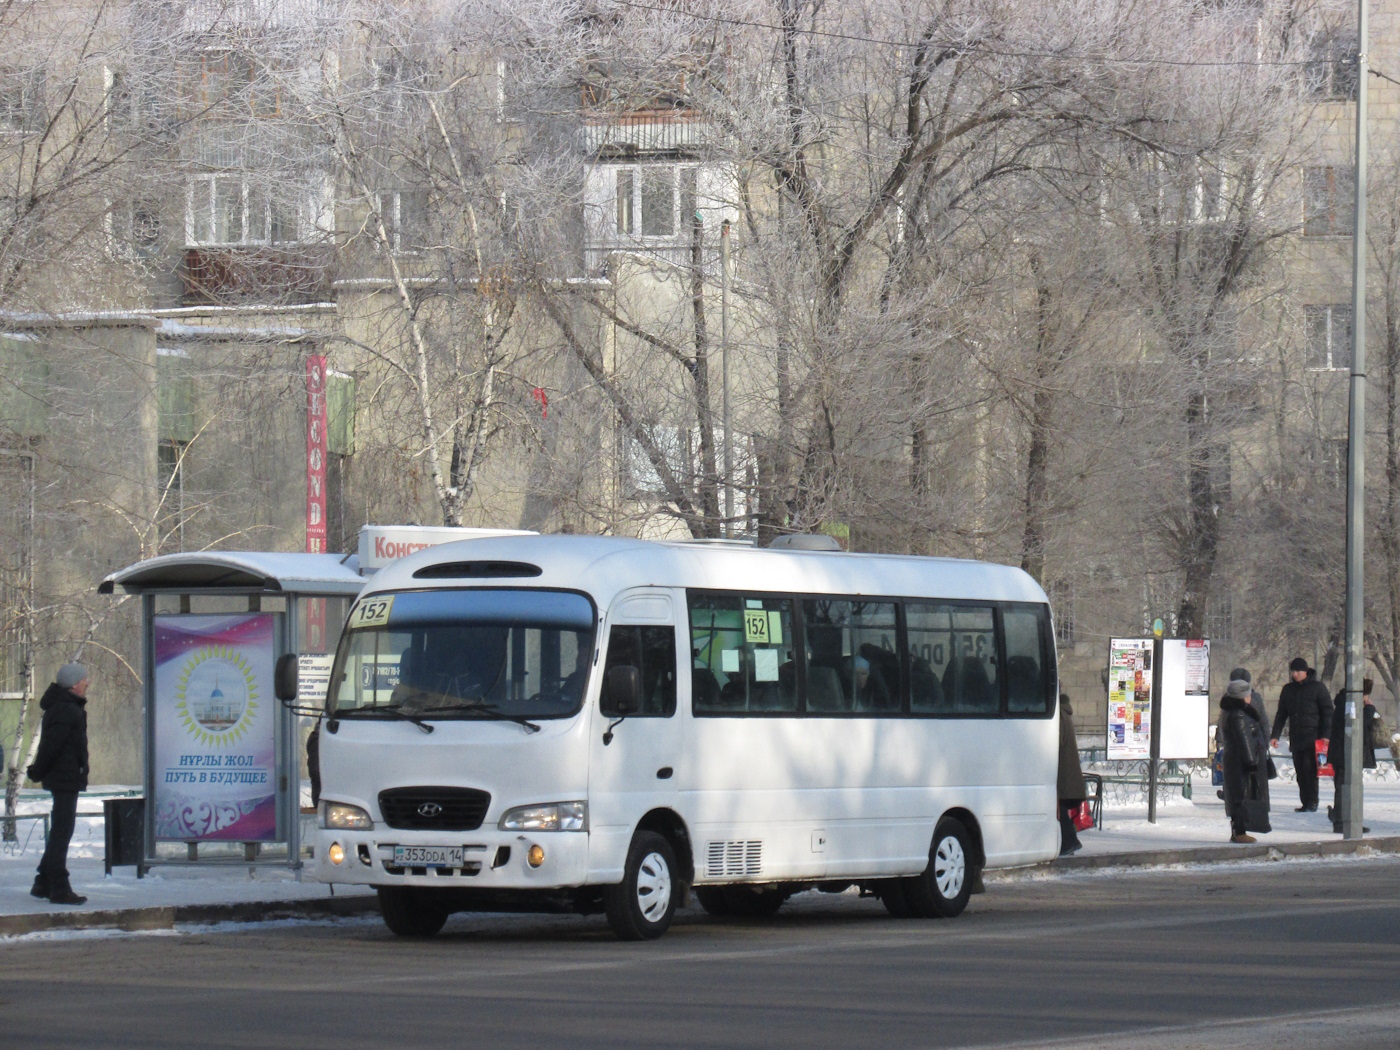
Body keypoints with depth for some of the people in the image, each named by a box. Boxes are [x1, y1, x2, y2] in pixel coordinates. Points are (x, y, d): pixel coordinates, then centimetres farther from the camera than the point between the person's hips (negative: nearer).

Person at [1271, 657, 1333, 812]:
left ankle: (1312, 802, -12)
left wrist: (1326, 734, -11)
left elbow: (1327, 712, -1)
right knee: (1300, 771, 3)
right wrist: (1275, 735, 10)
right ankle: (1305, 803, 6)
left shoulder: (1317, 687, 1)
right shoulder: (1288, 690, 14)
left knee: (1310, 769, -13)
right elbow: (1281, 714, 19)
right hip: (1295, 738, 5)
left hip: (1313, 738, -5)